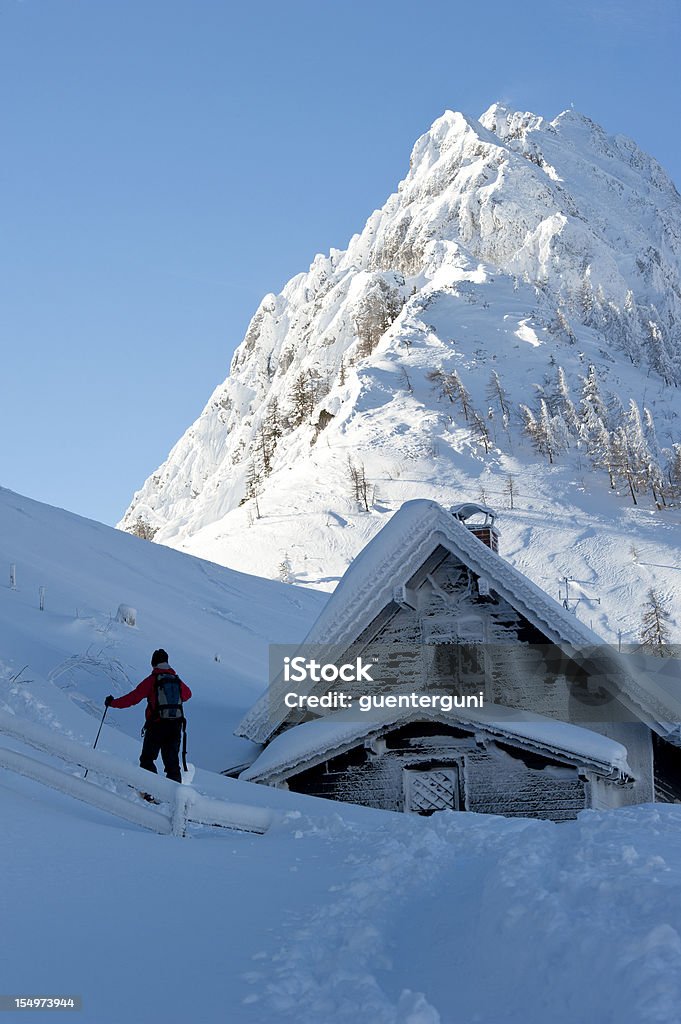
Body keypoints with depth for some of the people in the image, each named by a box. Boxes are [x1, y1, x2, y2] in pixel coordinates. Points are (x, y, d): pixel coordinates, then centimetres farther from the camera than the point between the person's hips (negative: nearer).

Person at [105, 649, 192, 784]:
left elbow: (134, 697, -8)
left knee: (147, 759, 7)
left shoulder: (151, 680, -5)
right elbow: (187, 694, 29)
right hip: (175, 726, 4)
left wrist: (113, 703, 2)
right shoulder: (177, 680, 9)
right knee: (172, 761, 10)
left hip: (156, 726, -4)